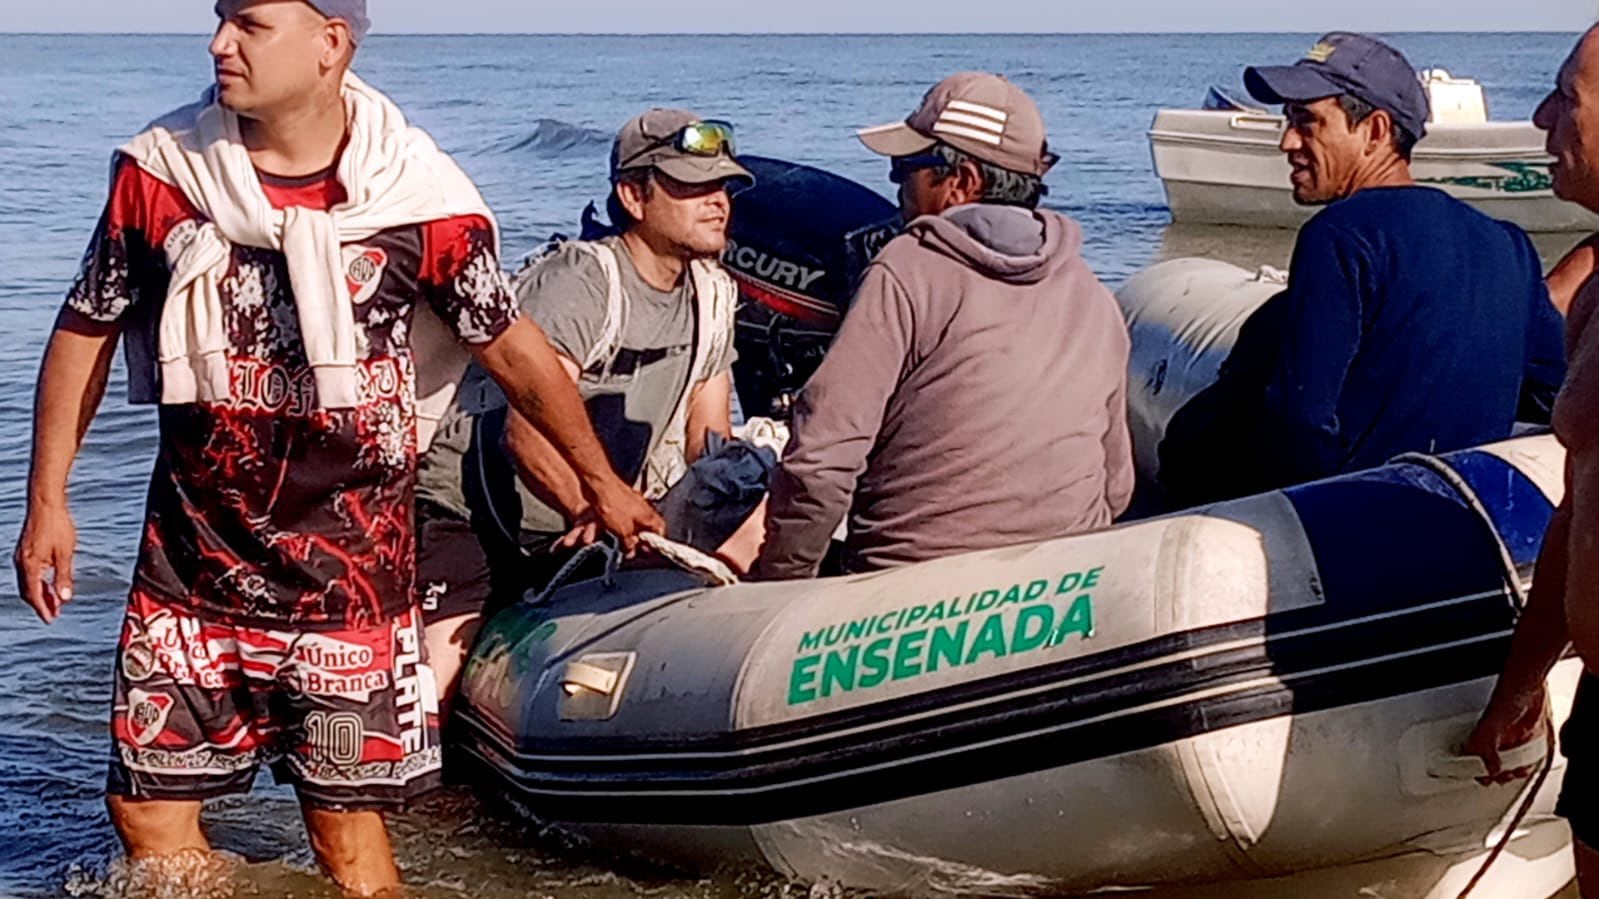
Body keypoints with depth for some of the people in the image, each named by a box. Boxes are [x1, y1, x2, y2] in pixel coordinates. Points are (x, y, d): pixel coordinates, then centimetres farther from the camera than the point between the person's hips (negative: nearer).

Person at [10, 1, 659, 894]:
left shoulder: (420, 198, -11)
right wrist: (48, 500, 6)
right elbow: (87, 332, 7)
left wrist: (604, 483, 10)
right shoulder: (159, 170, -4)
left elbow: (514, 347, 1)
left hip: (351, 575, -3)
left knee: (348, 823, 2)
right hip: (192, 561, 3)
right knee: (147, 811, 5)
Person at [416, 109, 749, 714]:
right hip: (465, 514, -8)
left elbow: (710, 446, 7)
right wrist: (599, 519, -43)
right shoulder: (581, 281, -20)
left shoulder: (712, 294, 5)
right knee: (430, 697, -20)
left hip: (566, 542, 8)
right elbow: (528, 434, -31)